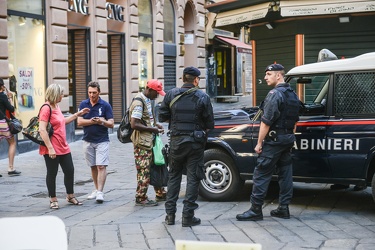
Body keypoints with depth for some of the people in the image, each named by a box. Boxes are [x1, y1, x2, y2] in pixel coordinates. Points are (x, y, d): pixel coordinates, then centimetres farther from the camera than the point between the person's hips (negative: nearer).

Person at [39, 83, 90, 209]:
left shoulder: (56, 106, 11)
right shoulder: (46, 108, -17)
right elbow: (42, 130, -22)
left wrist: (78, 114, 25)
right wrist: (50, 148, -24)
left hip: (63, 147, 9)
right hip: (52, 149, -9)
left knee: (69, 171, 14)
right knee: (52, 173, 4)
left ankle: (70, 196, 29)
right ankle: (53, 199, 17)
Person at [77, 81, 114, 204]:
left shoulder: (105, 105, -3)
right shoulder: (83, 104, 4)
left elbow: (111, 124, -5)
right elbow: (80, 122, -2)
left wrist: (102, 122, -25)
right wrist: (92, 121, -17)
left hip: (102, 140, -3)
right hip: (88, 140, 3)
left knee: (101, 166, -10)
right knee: (93, 166, 11)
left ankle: (100, 192, -13)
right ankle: (96, 189, 23)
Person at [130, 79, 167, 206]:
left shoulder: (147, 100, 13)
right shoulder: (139, 102, -18)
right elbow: (134, 124, -24)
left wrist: (155, 124, 9)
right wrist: (152, 129, -18)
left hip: (150, 140, 10)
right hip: (142, 142, -10)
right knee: (144, 171, -5)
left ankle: (160, 194, 25)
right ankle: (141, 198, 4)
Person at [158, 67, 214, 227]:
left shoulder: (171, 95, -2)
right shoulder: (203, 97, -6)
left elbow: (162, 117, 1)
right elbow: (209, 124, -4)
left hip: (176, 141, 2)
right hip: (195, 143, -2)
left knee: (173, 176, 15)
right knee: (193, 178, 4)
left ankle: (170, 214, 15)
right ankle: (188, 216, 3)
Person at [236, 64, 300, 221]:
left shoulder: (275, 94, -16)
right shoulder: (293, 95, 13)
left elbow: (266, 122, -19)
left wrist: (259, 143, -15)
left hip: (274, 140, -9)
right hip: (288, 139, 9)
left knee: (261, 174, -5)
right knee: (285, 173, 11)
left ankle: (255, 209, -3)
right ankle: (284, 208, 15)